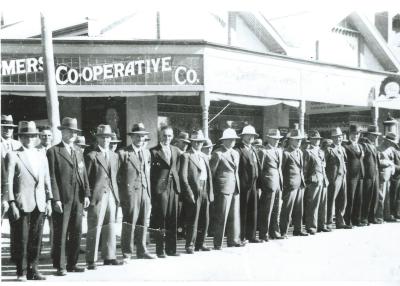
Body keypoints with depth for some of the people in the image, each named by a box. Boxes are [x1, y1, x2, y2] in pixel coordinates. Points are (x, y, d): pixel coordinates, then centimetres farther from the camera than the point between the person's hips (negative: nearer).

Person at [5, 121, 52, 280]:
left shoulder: (42, 158, 16)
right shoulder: (13, 156, 1)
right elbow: (8, 182, -4)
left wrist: (49, 201, 7)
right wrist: (12, 204, -11)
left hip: (40, 205, 4)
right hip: (21, 204, -4)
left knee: (36, 239, 5)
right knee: (21, 240, 0)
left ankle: (33, 270, 13)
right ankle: (21, 272, 11)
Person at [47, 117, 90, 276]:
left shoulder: (79, 152, 18)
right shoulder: (53, 151, -2)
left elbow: (84, 175, 15)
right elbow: (52, 177, -7)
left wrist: (86, 194, 5)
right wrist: (56, 199, -13)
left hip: (78, 199, 6)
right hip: (62, 199, -6)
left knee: (76, 233, 8)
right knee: (61, 233, -1)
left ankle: (72, 264, 18)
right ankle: (60, 266, 7)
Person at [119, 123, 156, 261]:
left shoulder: (147, 153, 17)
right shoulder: (123, 153, -3)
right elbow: (118, 175, -4)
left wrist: (149, 193, 12)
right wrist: (121, 195, -9)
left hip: (145, 192, 6)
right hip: (130, 191, -5)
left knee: (143, 223, 9)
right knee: (129, 223, -4)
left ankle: (142, 250, 19)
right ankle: (127, 252, 4)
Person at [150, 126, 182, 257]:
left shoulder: (176, 151, 14)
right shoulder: (153, 151, -3)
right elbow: (150, 173, -5)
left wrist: (178, 184, 5)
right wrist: (152, 190, -10)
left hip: (174, 187, 5)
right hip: (160, 188, -5)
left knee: (172, 220, 8)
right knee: (160, 220, -2)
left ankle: (171, 249, 16)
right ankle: (160, 250, 5)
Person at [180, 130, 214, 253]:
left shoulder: (204, 157, 20)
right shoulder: (186, 156, -3)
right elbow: (183, 176, -10)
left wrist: (210, 192, 11)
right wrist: (189, 193, -15)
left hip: (205, 192, 7)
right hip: (194, 192, -7)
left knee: (205, 220, 9)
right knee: (193, 220, -4)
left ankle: (200, 243, 20)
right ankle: (189, 245, 5)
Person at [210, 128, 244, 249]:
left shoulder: (235, 153, 16)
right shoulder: (217, 153, -8)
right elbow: (211, 172, -8)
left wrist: (238, 185, 15)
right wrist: (213, 191, -7)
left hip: (235, 189, 7)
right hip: (223, 189, -7)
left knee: (235, 215, 11)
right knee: (221, 217, -3)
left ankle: (233, 240, 20)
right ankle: (217, 244, 4)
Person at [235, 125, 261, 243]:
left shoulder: (253, 149, 16)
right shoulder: (238, 150, -10)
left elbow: (258, 166, 17)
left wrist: (258, 183, 10)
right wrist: (238, 184, -18)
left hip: (253, 184, 7)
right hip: (243, 185, -7)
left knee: (253, 211, 11)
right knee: (242, 211, 1)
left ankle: (251, 236, 20)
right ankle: (241, 236, 10)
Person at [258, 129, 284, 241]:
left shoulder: (279, 151, 16)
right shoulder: (263, 151, -6)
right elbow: (260, 169, -7)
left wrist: (282, 183, 12)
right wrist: (260, 187, -9)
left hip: (279, 184, 7)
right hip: (269, 184, -7)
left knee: (276, 211, 12)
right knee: (266, 211, -2)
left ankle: (274, 232, 21)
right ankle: (264, 235, 5)